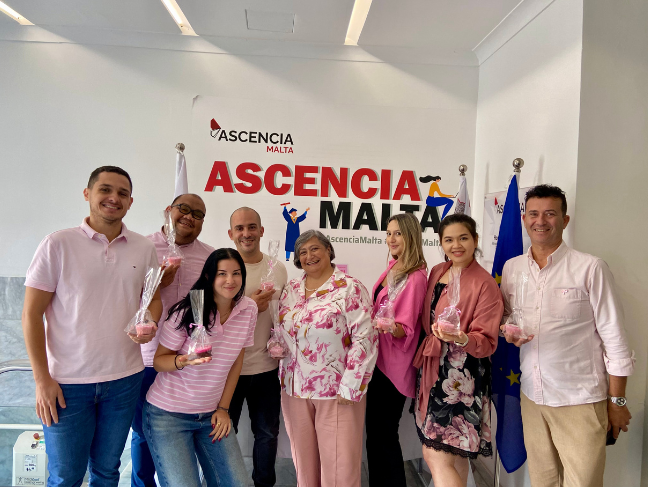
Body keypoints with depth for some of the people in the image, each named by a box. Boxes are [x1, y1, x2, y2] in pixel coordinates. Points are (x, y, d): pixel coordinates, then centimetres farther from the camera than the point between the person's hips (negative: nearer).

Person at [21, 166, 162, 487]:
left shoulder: (144, 249, 2)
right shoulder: (57, 245, -8)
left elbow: (154, 298, 13)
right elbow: (32, 314, -6)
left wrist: (150, 325, -11)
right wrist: (42, 379, -9)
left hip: (124, 379, 3)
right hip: (67, 382, -3)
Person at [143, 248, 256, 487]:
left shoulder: (248, 309, -5)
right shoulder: (187, 311, -16)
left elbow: (236, 362, 4)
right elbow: (158, 361, -10)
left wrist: (223, 408, 2)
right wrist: (185, 360, -31)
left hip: (211, 415, 4)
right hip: (168, 414, -4)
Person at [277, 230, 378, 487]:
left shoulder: (349, 288, -10)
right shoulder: (290, 290, 8)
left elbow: (364, 338, -14)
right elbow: (282, 330, 19)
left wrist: (349, 386, -17)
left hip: (336, 390, -5)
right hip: (294, 388, 5)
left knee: (339, 462, 3)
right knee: (303, 459, 15)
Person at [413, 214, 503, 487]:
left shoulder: (484, 284, -10)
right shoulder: (437, 272, 10)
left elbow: (487, 342, -11)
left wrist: (461, 339, -29)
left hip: (461, 376, -6)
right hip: (432, 367, 7)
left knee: (438, 457, -7)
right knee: (455, 456, 16)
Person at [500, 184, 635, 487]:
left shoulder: (590, 268, -9)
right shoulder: (511, 268, 4)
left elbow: (614, 339, -6)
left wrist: (617, 402, -4)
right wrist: (509, 331, -6)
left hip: (581, 403, -4)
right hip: (531, 397, 4)